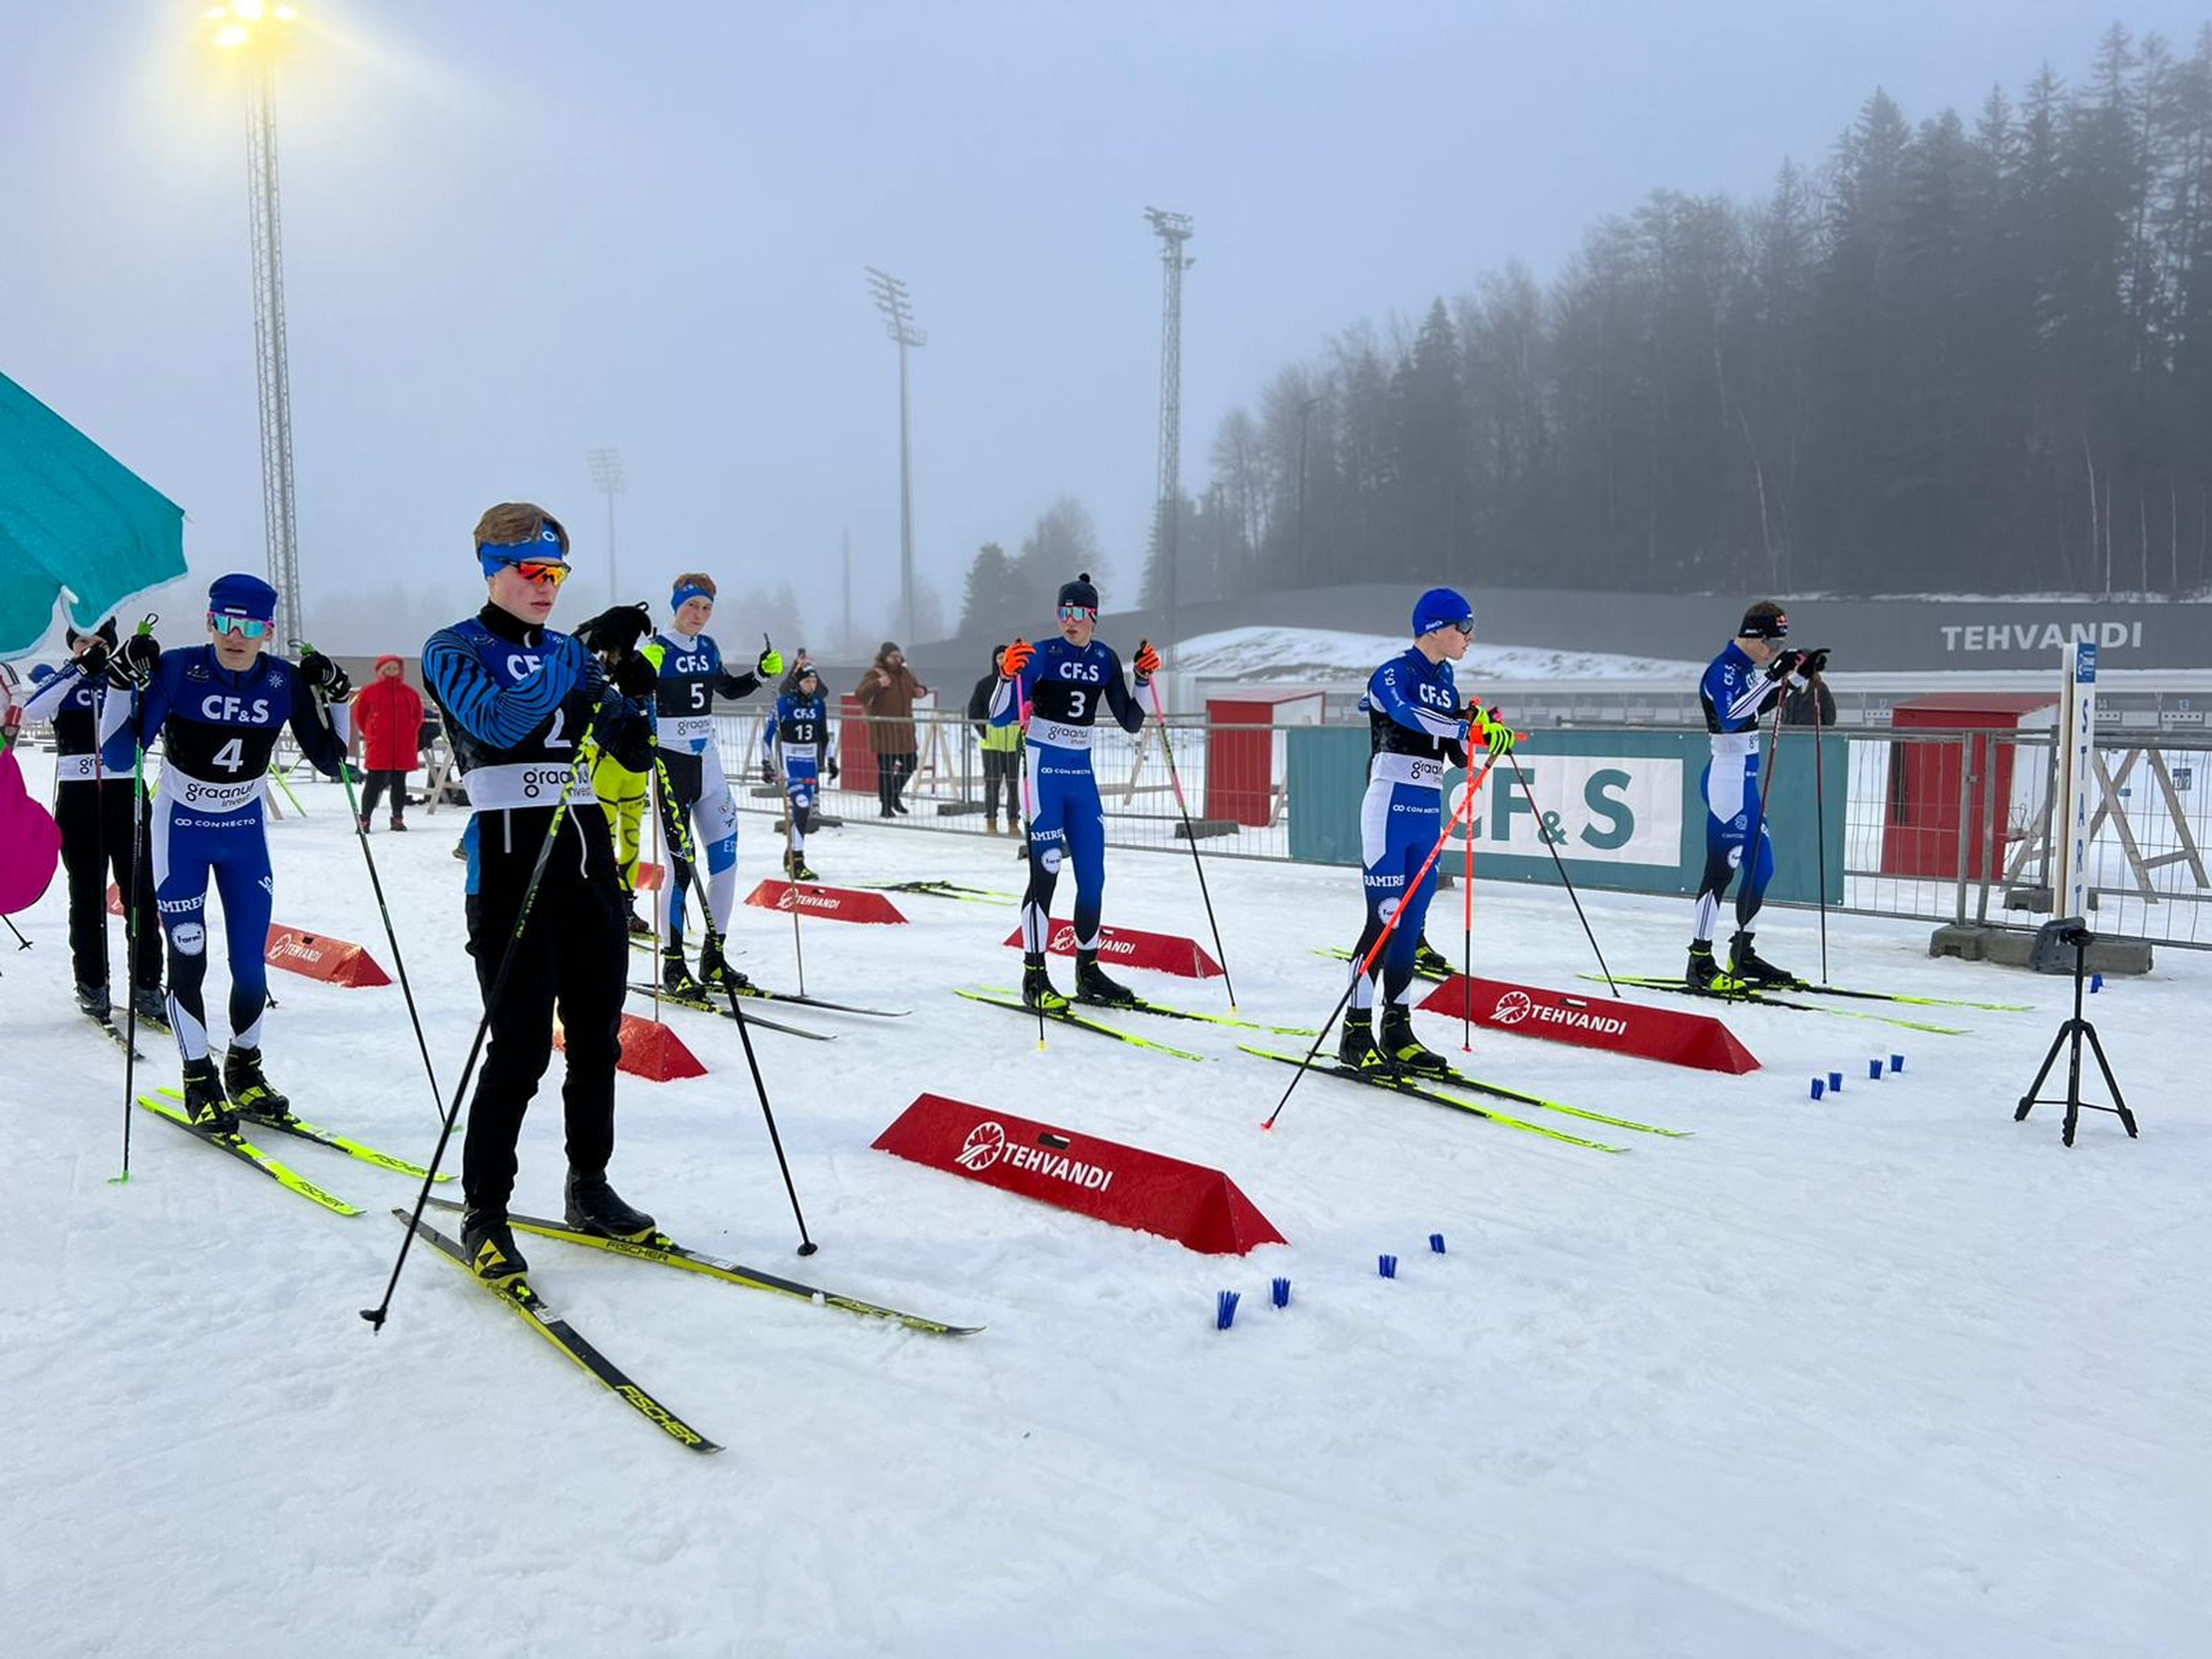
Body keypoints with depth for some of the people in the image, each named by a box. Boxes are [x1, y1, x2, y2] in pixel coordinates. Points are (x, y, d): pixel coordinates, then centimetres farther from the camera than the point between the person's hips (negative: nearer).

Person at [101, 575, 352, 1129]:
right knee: (187, 959, -2)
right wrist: (124, 682, -29)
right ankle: (199, 1080, 14)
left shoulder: (286, 681, -10)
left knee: (251, 964, 3)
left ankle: (244, 1069, 24)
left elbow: (328, 761, -3)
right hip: (180, 830, -2)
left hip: (245, 832, 2)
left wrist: (334, 698, -15)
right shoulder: (176, 669, -17)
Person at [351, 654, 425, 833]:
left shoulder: (409, 693, 8)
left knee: (399, 783, 8)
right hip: (378, 745, -3)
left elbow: (418, 716, 18)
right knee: (375, 782, -3)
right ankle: (365, 818, 3)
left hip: (404, 747, 3)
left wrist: (410, 734, 11)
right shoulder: (370, 691, 1)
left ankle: (398, 818, 17)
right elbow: (359, 714, 9)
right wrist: (368, 734, 8)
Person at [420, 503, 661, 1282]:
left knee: (598, 1036, 10)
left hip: (588, 852, 6)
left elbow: (633, 753, 12)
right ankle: (484, 1214, 7)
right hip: (510, 857, -6)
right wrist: (589, 669, -20)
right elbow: (498, 722, -19)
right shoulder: (454, 649, 1)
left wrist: (632, 695, -8)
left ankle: (589, 1187, 25)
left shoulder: (570, 651, 16)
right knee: (520, 1044, -7)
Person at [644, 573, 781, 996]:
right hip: (669, 762, -6)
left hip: (707, 761, 7)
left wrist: (761, 673, 10)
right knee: (681, 863, -8)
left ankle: (713, 957, 15)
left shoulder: (708, 648, 11)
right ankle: (672, 964, 4)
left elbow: (729, 689, 26)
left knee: (726, 858, 3)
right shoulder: (657, 650, -8)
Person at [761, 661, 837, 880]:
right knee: (801, 805, -18)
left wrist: (831, 760, 17)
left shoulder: (819, 705, 7)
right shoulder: (784, 703, -8)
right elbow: (769, 732, -7)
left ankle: (791, 856, 26)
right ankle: (797, 861, -16)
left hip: (810, 763, 6)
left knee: (807, 810, 8)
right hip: (789, 761, -6)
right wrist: (766, 763, -11)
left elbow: (824, 735, 19)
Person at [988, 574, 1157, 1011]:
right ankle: (1034, 976, 0)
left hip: (1082, 773, 5)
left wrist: (1144, 677, 1)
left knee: (1093, 876, 6)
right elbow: (999, 718, -12)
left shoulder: (1105, 659, 7)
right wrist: (1008, 674, -27)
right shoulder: (1041, 654, -8)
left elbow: (1130, 722, 11)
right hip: (1045, 770, -5)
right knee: (1045, 872, -9)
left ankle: (1088, 971, 19)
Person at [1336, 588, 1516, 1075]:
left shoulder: (1445, 682, 15)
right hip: (1391, 807, -7)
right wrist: (1468, 728, -38)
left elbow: (1459, 755, 14)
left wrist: (1483, 731, -6)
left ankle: (1397, 1029, 14)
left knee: (1411, 923, 8)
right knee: (1386, 918, -9)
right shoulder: (1393, 674, -7)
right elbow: (1408, 714, -30)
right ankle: (1355, 1034, -3)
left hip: (1428, 813, 7)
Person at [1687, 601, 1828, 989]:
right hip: (1726, 778, -10)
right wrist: (1773, 677, -32)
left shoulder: (1747, 667, 12)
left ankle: (1742, 954, 24)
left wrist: (1801, 673, 19)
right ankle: (1700, 961, -5)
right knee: (1722, 868, -9)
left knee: (1762, 866, 13)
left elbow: (1761, 705, 30)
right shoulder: (1723, 669, -15)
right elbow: (1731, 716, -31)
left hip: (1746, 778, 10)